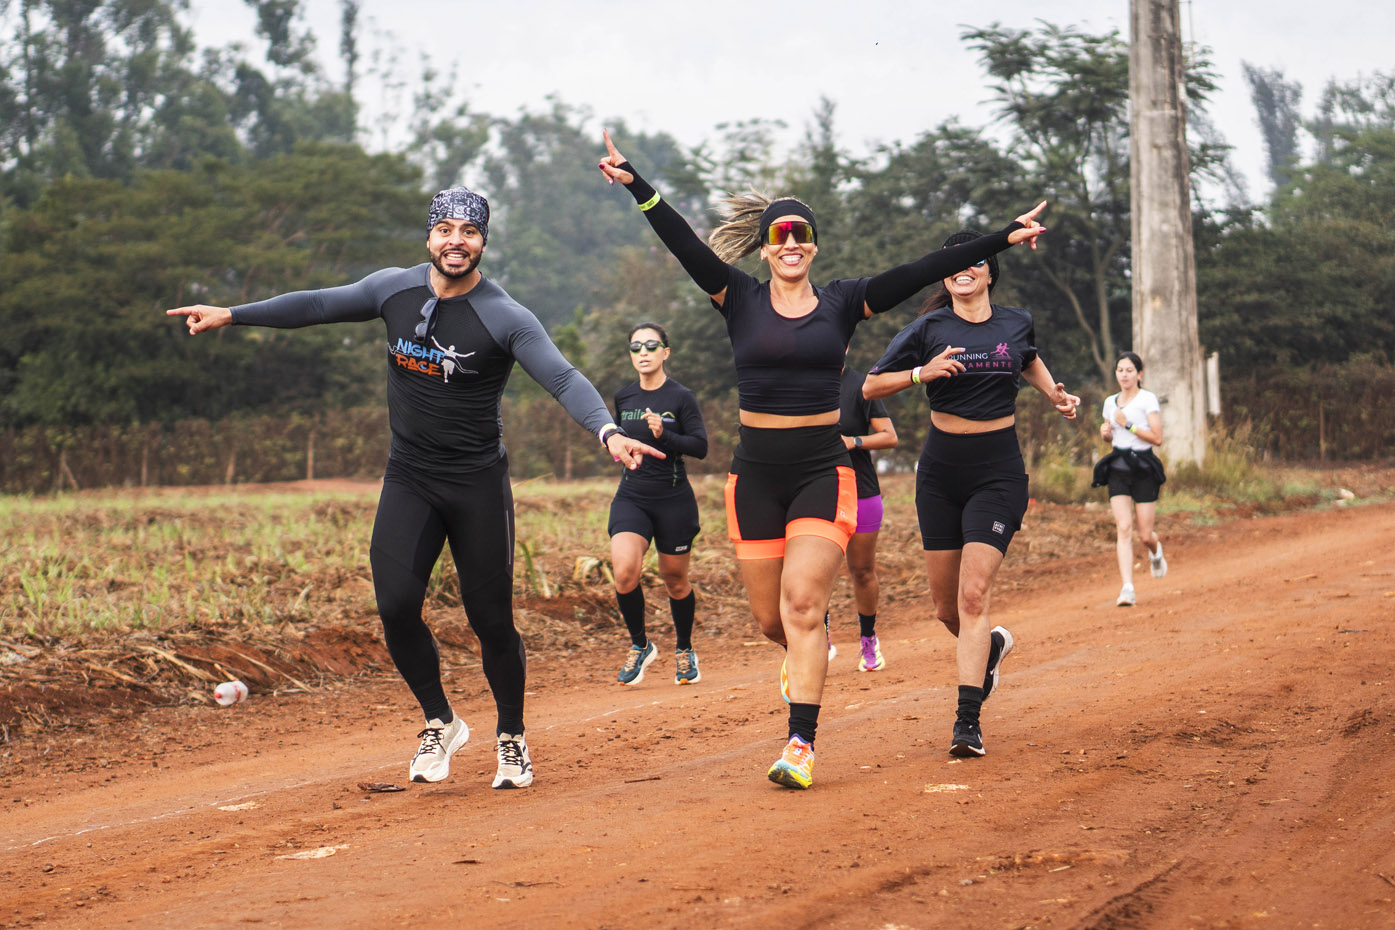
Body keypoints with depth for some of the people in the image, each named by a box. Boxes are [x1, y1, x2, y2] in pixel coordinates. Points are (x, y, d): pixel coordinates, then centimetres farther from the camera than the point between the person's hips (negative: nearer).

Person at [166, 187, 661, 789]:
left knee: (491, 618, -1)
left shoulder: (505, 318, -13)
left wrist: (607, 430, -42)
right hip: (409, 479, 3)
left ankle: (511, 738, 21)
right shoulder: (394, 289, 1)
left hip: (478, 483, -3)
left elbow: (563, 379, -24)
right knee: (396, 605, -11)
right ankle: (440, 724, 11)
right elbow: (319, 306, 13)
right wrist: (231, 315, 12)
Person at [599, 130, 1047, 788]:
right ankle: (805, 655, 45)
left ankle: (801, 746, -15)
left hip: (823, 469, -1)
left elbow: (923, 271, -4)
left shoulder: (842, 303, 3)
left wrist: (1002, 240, -10)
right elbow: (683, 242, -9)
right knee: (770, 618, 8)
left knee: (803, 604, -15)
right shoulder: (740, 300, 3)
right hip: (756, 472, 1)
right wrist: (636, 185, -21)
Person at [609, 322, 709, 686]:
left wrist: (663, 435, -23)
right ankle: (640, 645, 2)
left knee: (675, 579, 8)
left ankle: (684, 650, 32)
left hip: (674, 499, -2)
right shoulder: (623, 397, 8)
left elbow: (700, 446, -10)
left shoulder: (681, 397, -5)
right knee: (625, 571, -20)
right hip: (631, 497, 2)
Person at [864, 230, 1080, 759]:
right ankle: (990, 646, 43)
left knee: (973, 595, -15)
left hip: (999, 472, -1)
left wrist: (1054, 395, 11)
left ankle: (968, 720, -14)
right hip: (940, 471, 1)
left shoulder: (1017, 324, 4)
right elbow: (871, 386, -3)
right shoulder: (929, 329, -2)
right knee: (946, 606, 8)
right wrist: (922, 374, -18)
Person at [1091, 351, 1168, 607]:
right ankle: (1127, 589, -17)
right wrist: (1105, 432, 2)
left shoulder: (1148, 399, -4)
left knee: (1145, 534, 0)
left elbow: (1157, 438, -10)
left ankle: (1155, 552, 38)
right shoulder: (1110, 402, 11)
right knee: (1124, 528, -12)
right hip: (1118, 468, 3)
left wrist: (1129, 425, -16)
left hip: (1143, 468, -3)